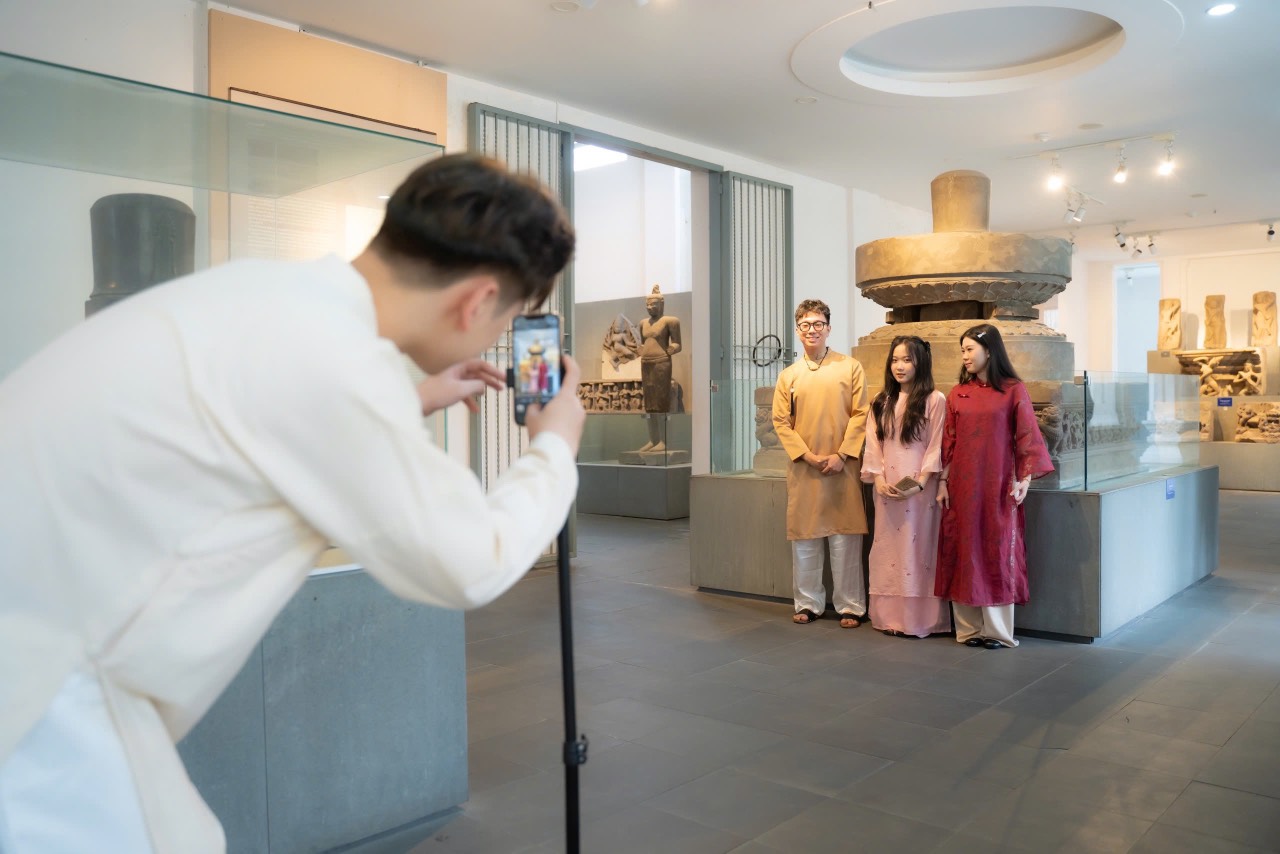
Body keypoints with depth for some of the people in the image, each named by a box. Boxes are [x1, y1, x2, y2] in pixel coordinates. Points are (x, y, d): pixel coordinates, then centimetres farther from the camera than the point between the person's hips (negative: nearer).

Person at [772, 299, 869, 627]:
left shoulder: (850, 367, 3)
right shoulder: (788, 375, 8)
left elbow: (860, 414, -1)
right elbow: (781, 421, 4)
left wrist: (841, 455, -10)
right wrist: (808, 456, -8)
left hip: (841, 466, -2)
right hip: (802, 468, 2)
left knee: (845, 538, 0)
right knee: (804, 538, 6)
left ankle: (851, 606, 10)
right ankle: (808, 603, 18)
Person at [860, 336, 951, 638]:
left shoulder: (934, 400, -4)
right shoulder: (881, 401, 12)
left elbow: (936, 448, -7)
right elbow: (873, 444, 8)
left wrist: (919, 483, -15)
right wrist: (878, 479, -5)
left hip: (919, 489, -5)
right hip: (887, 491, 5)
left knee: (916, 549, -2)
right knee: (888, 550, 6)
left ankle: (918, 619, 4)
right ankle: (890, 616, 12)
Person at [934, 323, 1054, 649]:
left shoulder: (1013, 390, -2)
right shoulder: (957, 394, 7)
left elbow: (1027, 437, -4)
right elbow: (948, 441, 8)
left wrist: (1024, 480, -11)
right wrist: (943, 481, 3)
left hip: (998, 486, -3)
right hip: (962, 486, 3)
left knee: (998, 552, 2)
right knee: (964, 552, 4)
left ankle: (998, 630, 11)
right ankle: (968, 628, 12)